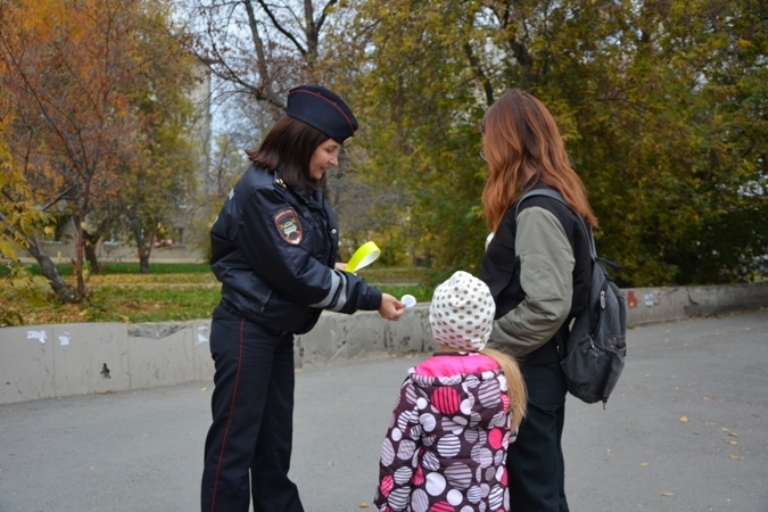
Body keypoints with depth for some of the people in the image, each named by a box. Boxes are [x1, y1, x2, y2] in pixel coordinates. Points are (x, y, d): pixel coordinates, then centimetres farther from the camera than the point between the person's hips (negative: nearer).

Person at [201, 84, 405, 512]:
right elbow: (295, 272, -22)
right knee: (235, 445, -1)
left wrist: (335, 271, -5)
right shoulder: (263, 190, -19)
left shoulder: (305, 190, 9)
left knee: (275, 444, 14)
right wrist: (370, 299, -19)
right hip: (247, 332, -9)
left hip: (278, 332, 9)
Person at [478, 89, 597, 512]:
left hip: (528, 373, -9)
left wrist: (485, 345, -15)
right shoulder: (552, 200, 11)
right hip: (534, 367, 9)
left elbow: (548, 307, -25)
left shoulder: (537, 210, -18)